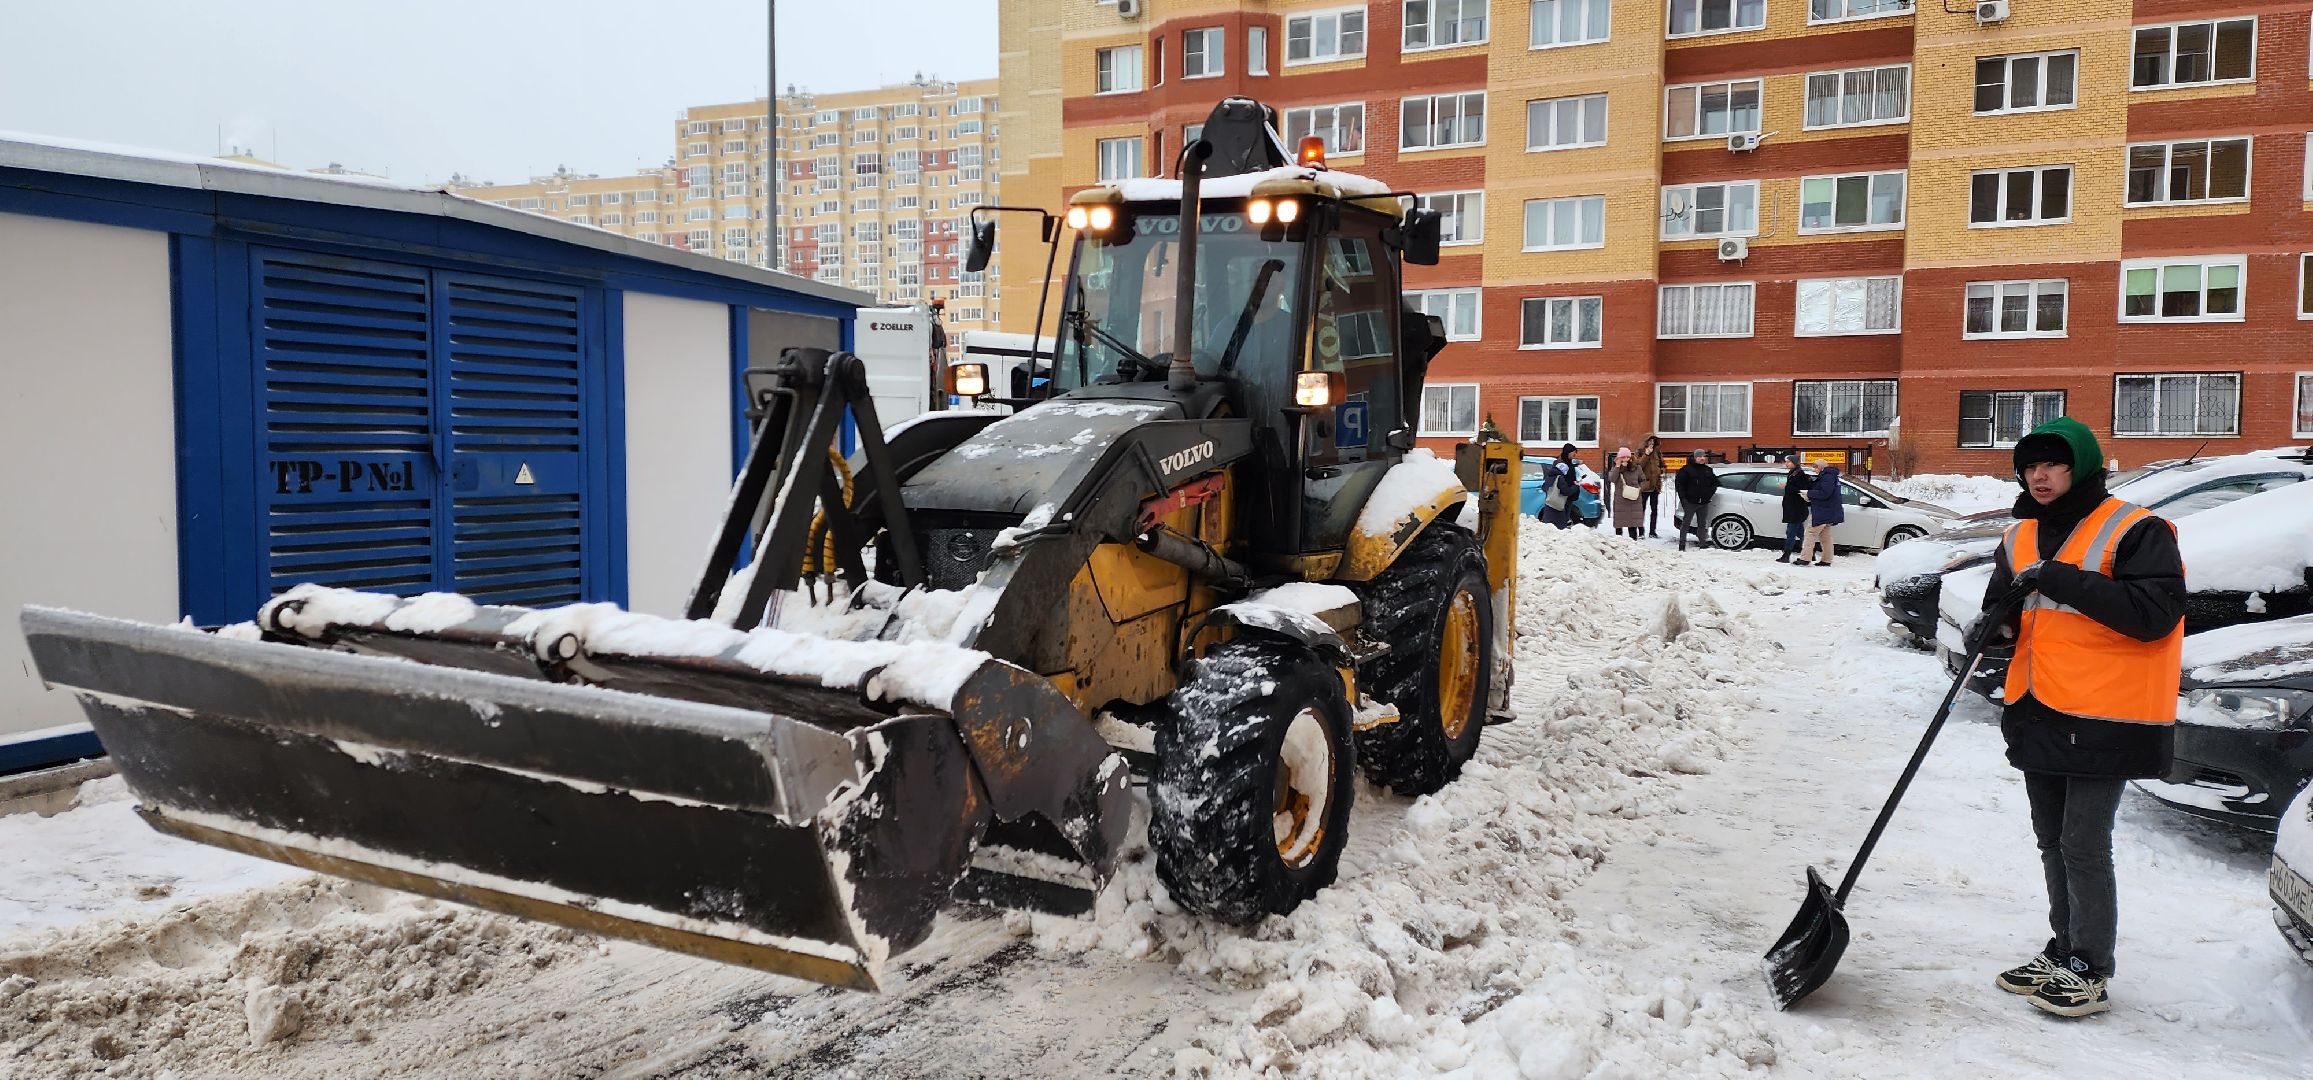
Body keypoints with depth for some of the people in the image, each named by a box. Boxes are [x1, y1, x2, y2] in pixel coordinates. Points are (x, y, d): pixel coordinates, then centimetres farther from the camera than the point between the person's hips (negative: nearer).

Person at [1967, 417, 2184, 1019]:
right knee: (2052, 842, 16)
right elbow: (2006, 601, 19)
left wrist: (2063, 580, -24)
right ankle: (2063, 951, 29)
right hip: (2038, 713, 8)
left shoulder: (2134, 531, -10)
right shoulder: (2021, 538, 12)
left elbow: (2156, 611, -21)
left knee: (2083, 846, -4)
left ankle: (2090, 972, 9)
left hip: (2101, 715, -7)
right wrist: (1994, 621, -5)